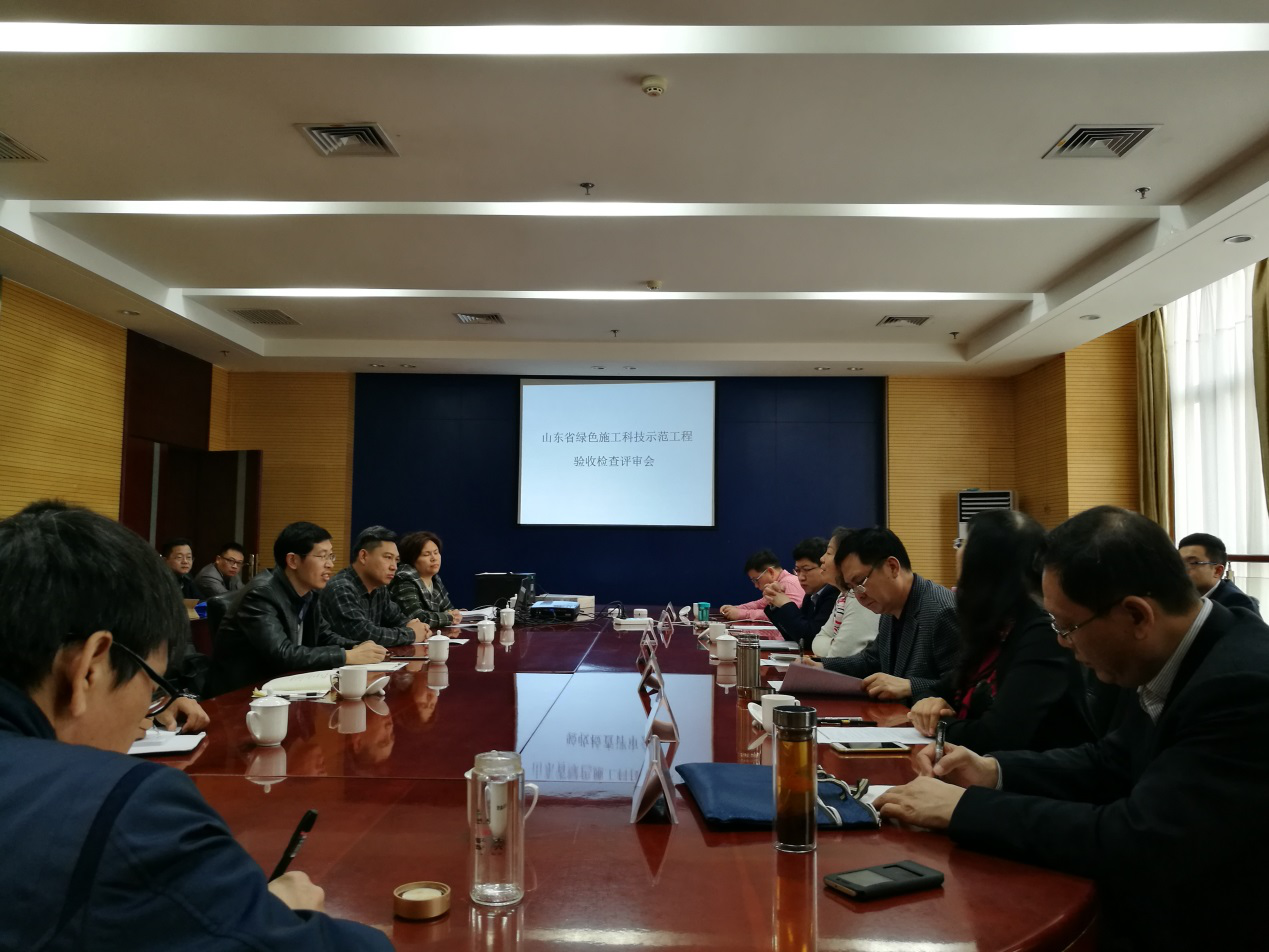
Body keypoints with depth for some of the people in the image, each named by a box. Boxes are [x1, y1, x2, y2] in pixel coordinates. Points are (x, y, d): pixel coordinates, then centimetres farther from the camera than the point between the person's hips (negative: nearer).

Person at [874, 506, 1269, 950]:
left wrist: (962, 807, -23)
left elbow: (1135, 843, -30)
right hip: (1154, 910, 7)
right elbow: (1111, 762, 10)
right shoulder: (1183, 659, -2)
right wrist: (993, 772, -4)